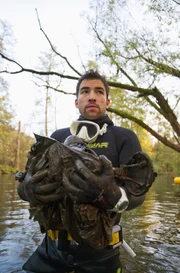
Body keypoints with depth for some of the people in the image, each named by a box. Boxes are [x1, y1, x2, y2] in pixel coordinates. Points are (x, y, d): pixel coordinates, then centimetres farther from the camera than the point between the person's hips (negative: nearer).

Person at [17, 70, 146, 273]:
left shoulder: (124, 138, -5)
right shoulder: (58, 137, 3)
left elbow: (138, 191, -15)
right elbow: (23, 184, 0)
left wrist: (111, 195, -38)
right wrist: (31, 188, -25)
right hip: (53, 247, 3)